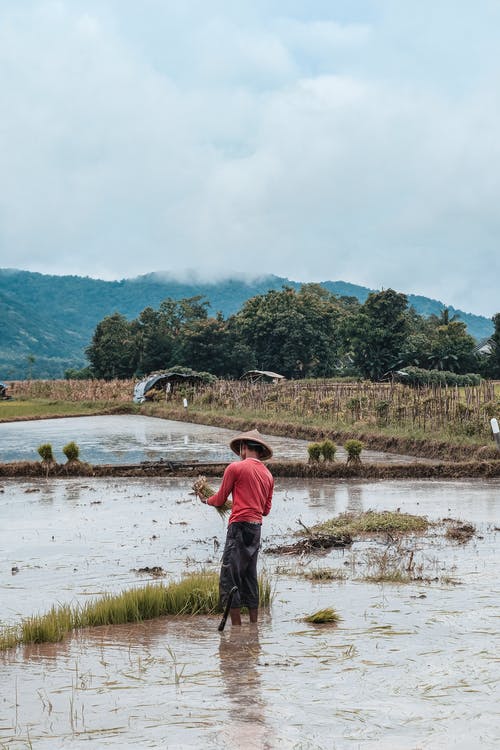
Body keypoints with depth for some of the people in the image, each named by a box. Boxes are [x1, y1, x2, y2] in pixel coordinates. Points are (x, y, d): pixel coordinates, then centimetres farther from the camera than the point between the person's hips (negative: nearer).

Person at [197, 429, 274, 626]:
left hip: (240, 526, -7)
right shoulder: (268, 474, 15)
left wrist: (205, 500, 23)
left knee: (229, 578, -6)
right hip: (257, 528, 7)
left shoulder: (236, 468, -4)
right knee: (250, 578, 13)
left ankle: (236, 626, -11)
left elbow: (220, 500, 2)